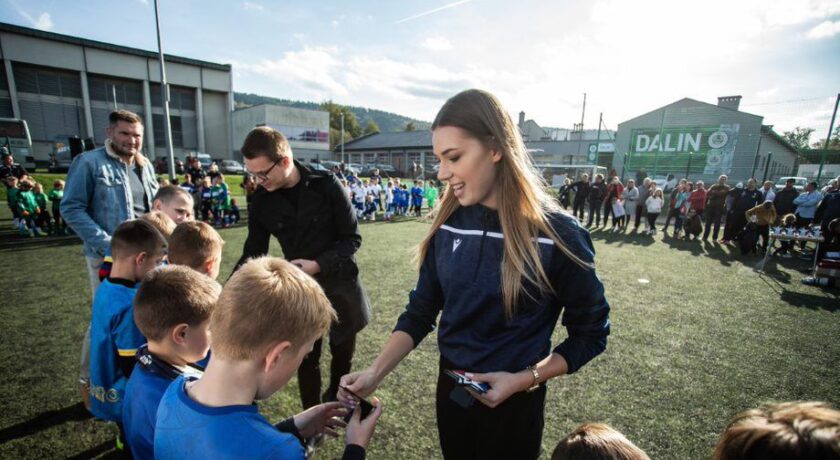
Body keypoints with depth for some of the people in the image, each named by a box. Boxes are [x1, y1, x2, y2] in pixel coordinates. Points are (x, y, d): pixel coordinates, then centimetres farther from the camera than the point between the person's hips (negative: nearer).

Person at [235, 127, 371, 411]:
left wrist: (318, 264, -25)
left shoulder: (326, 185, -17)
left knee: (343, 352, 17)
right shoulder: (262, 201, -7)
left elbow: (352, 238, -12)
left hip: (340, 284, -1)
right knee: (306, 360, 8)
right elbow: (252, 254, 1)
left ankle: (335, 399, 46)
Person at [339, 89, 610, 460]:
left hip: (513, 403, -3)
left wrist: (524, 379, -18)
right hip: (450, 389, 4)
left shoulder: (557, 234, -21)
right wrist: (376, 372, -13)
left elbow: (590, 333, -9)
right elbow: (421, 311, -3)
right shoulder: (448, 224, -9)